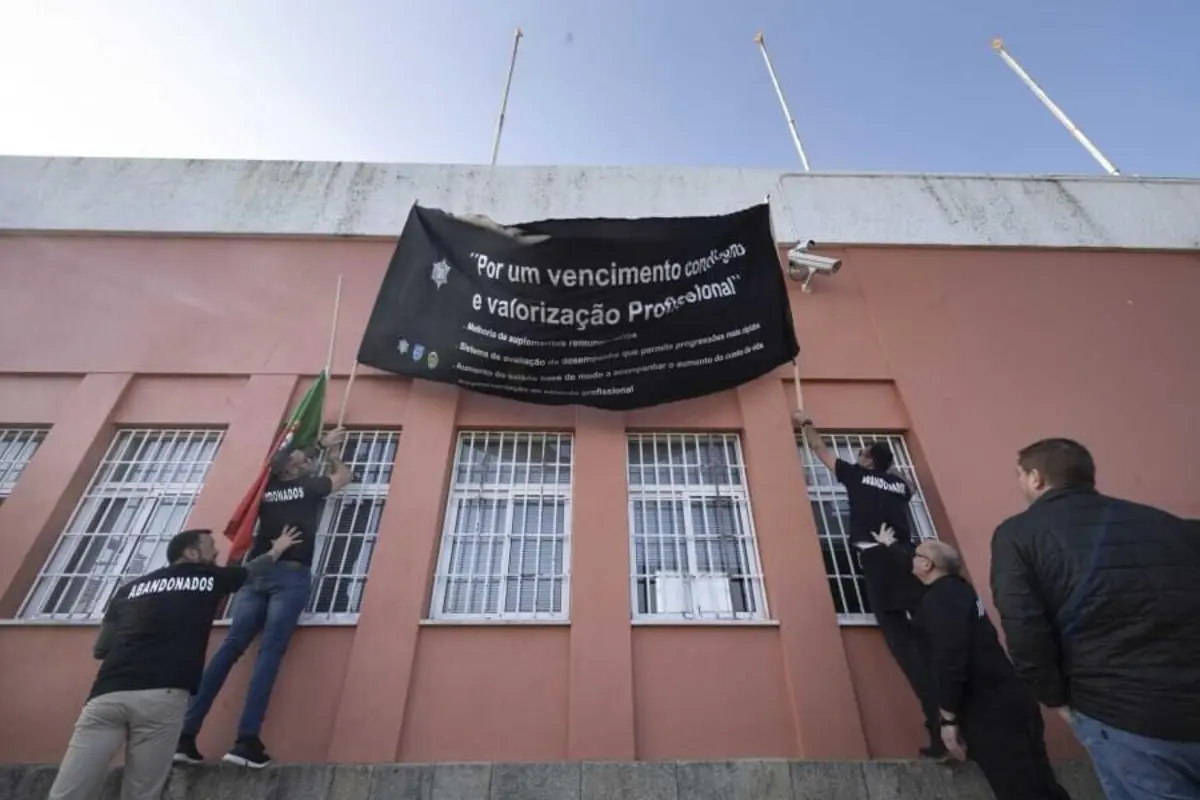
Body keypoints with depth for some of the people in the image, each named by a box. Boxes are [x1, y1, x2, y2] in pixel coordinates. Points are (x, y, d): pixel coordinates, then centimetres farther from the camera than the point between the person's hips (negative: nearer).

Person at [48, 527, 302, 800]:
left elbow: (100, 649, 22)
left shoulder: (129, 588, 20)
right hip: (162, 696, -3)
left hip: (107, 694, 4)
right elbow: (252, 570, 30)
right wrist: (276, 550, 48)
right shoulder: (209, 578, 12)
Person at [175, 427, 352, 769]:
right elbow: (344, 475, 23)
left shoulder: (267, 489, 19)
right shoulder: (308, 487, 6)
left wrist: (320, 448, 47)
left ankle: (186, 734, -1)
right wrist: (329, 450, 36)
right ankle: (247, 740, -15)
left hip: (256, 573, 5)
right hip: (291, 576, -5)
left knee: (230, 646, 3)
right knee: (270, 650, -10)